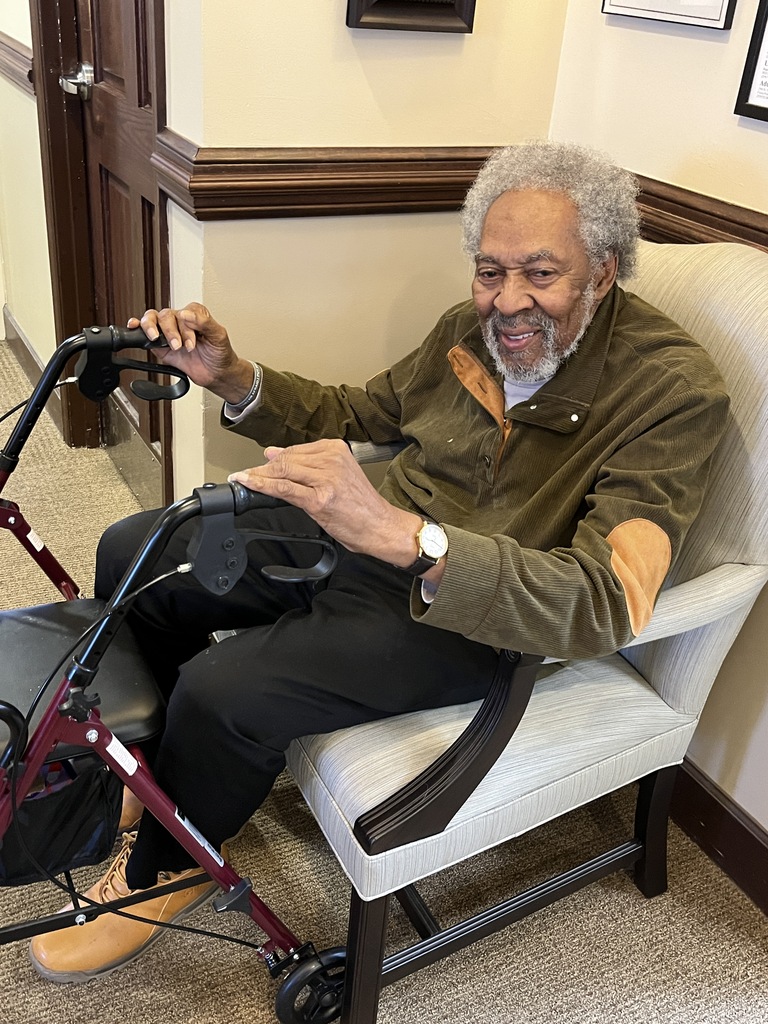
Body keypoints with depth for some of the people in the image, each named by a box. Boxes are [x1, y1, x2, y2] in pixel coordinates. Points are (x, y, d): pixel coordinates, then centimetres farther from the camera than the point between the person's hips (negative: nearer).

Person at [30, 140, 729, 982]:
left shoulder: (673, 390, -19)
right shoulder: (472, 328, 1)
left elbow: (607, 603, -32)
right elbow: (353, 415, 15)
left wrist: (400, 534, -45)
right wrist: (231, 378, -4)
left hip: (471, 619, -7)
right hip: (370, 534, 7)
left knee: (222, 691, -25)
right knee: (130, 556, 2)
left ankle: (164, 870, 12)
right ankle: (165, 772, 29)